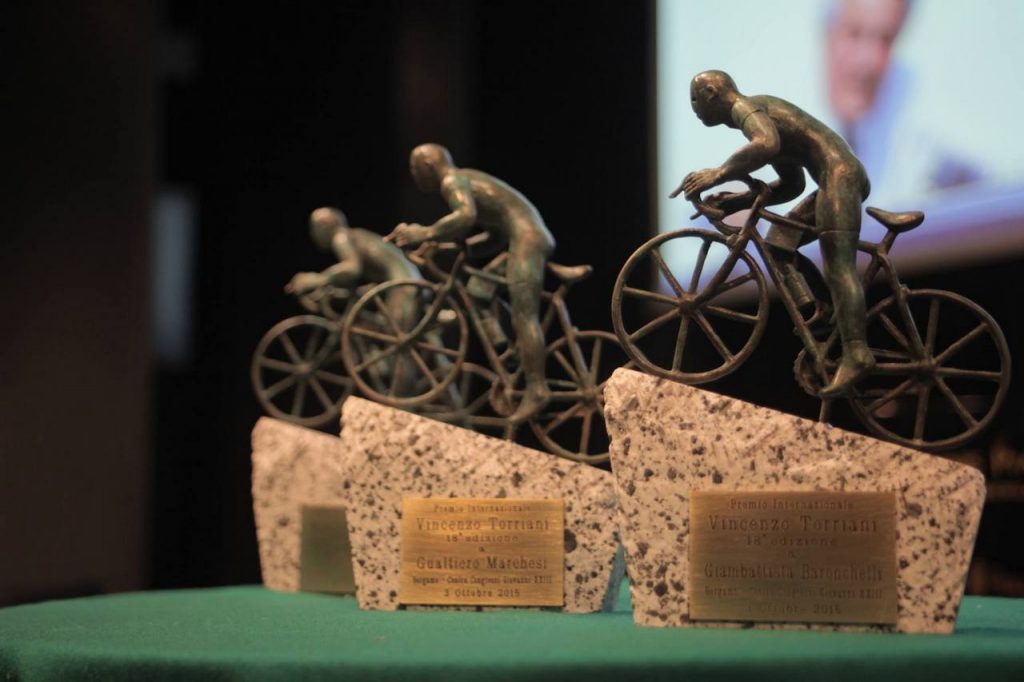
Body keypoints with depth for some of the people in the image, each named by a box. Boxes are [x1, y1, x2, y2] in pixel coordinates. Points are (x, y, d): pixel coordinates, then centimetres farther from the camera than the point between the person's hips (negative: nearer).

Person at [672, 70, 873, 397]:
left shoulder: (744, 107, -4)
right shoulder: (758, 112, 26)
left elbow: (767, 144, -29)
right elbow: (792, 184, 25)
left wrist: (718, 174, -22)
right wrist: (737, 201, 17)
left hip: (839, 174, -10)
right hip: (844, 176, 10)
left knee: (838, 267, -19)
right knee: (778, 243, 16)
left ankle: (856, 354, -28)